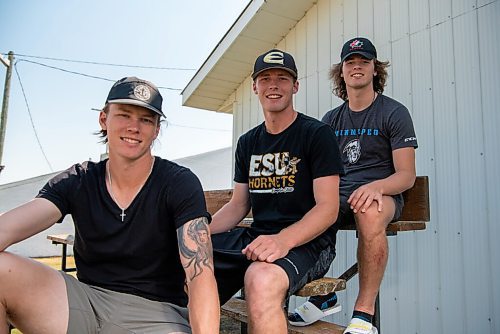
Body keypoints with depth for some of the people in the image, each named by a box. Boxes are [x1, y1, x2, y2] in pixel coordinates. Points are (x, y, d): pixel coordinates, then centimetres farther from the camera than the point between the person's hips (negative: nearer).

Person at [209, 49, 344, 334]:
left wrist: (283, 240, -28)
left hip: (306, 242, -5)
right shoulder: (248, 142, 16)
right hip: (256, 237, 6)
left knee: (261, 279, -38)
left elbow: (328, 209, -10)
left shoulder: (317, 133, -2)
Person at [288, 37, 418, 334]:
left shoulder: (394, 113, 3)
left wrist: (375, 187, -26)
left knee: (370, 212, -40)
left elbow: (407, 175, -4)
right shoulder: (332, 119, 17)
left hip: (381, 195, -4)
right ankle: (322, 294, -5)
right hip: (338, 196, 4)